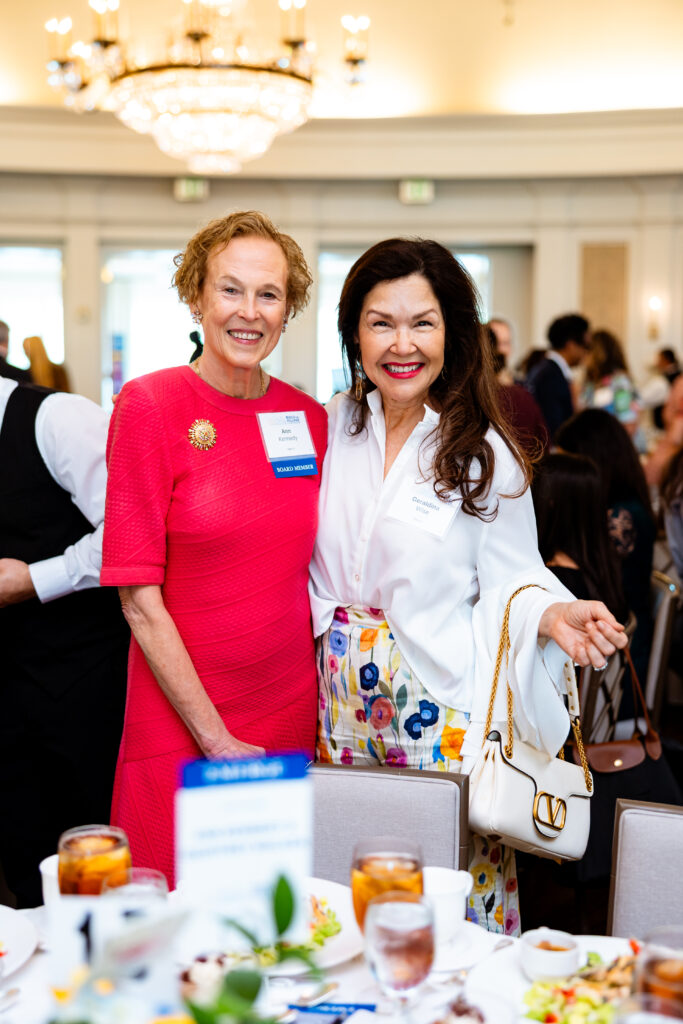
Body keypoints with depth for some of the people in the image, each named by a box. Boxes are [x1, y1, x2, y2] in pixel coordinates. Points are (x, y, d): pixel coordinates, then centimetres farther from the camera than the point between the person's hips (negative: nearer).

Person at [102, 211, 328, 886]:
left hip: (293, 719, 4)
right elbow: (140, 598, -12)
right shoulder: (150, 405, -10)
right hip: (181, 731, -4)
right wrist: (218, 740, -12)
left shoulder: (310, 418, 4)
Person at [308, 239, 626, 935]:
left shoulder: (483, 453, -7)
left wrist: (553, 614, -21)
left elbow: (509, 577, -3)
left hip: (439, 703, -3)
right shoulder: (332, 427, 4)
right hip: (344, 695, 4)